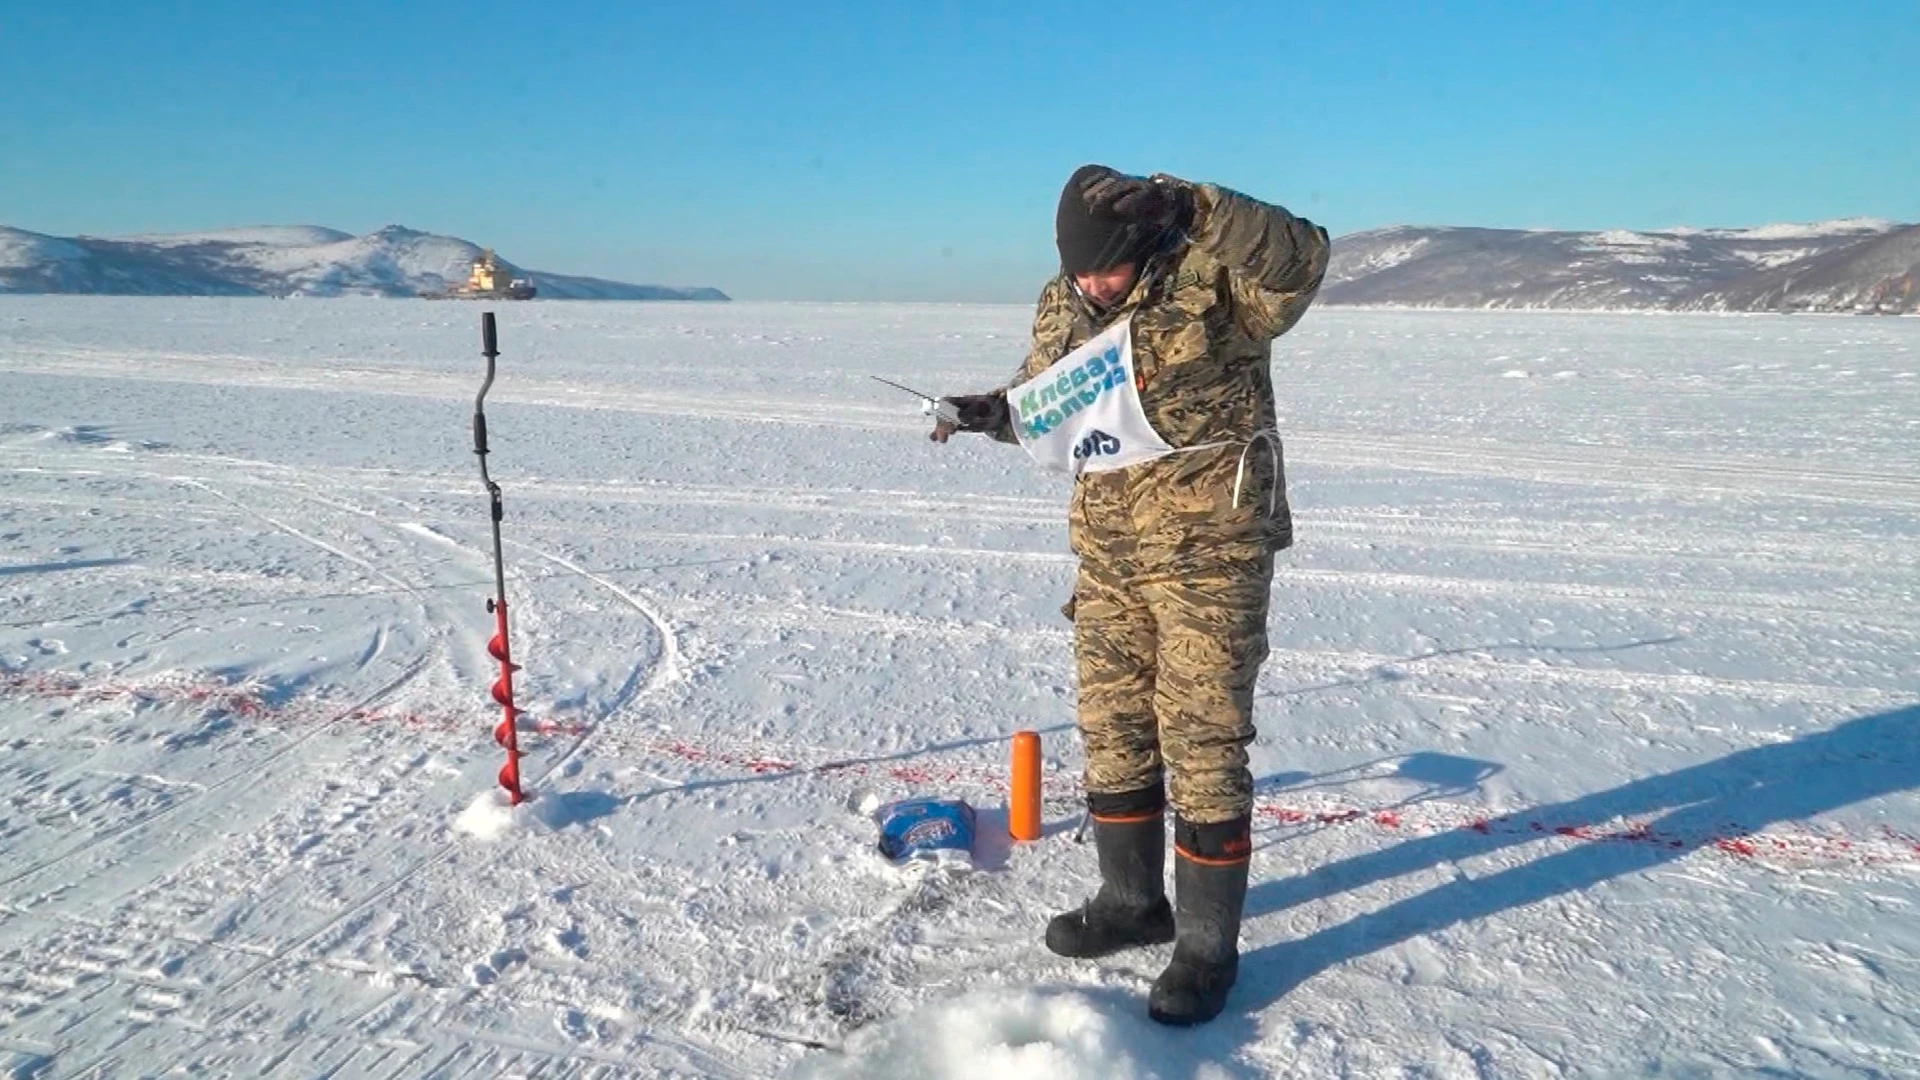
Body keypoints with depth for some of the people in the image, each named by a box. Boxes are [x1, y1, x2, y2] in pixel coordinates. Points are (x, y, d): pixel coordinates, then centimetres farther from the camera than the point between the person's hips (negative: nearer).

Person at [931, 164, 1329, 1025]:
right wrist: (989, 412, 1)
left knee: (1203, 744, -2)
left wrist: (1191, 206, -35)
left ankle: (1207, 945, 14)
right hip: (1108, 554, 7)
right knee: (1112, 730, 15)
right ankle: (1132, 902, 34)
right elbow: (1043, 405, 20)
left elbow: (1299, 257, -31)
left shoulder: (1212, 280, -12)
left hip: (1209, 551, -7)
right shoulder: (1062, 307, 7)